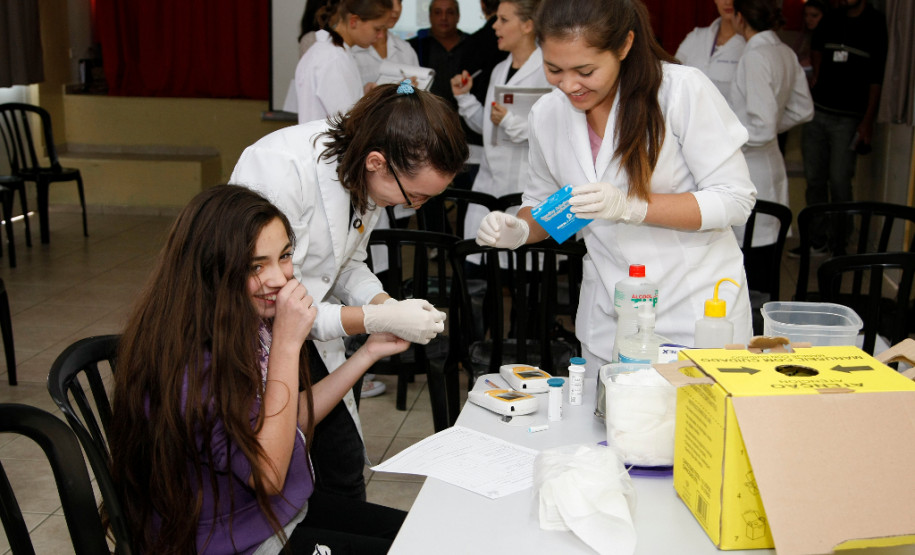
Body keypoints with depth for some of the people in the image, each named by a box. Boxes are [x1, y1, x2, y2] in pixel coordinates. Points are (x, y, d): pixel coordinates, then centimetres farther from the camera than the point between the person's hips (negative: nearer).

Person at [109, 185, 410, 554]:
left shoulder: (253, 324, -3)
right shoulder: (187, 363, -29)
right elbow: (267, 475, -26)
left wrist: (370, 352, 4)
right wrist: (287, 343, -30)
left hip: (285, 509, 8)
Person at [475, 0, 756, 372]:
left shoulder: (683, 90, -15)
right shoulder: (546, 115, 0)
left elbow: (736, 200, -14)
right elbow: (542, 203, 14)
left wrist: (632, 207, -26)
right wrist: (519, 231, -9)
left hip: (699, 308, -3)